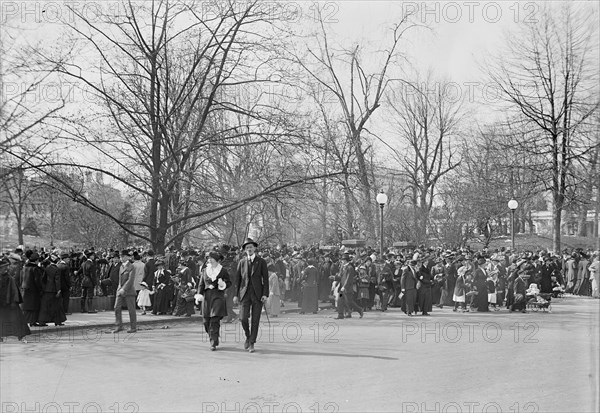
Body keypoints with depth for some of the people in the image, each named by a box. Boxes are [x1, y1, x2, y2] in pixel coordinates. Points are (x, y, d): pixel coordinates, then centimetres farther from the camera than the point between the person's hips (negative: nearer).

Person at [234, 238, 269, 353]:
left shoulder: (261, 262, 3)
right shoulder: (242, 262, 8)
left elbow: (265, 279, 0)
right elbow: (238, 278, 10)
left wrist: (265, 294, -10)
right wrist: (236, 294, 4)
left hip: (257, 294, -1)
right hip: (245, 294, 1)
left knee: (255, 320, -2)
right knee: (243, 318, -10)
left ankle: (252, 344, 7)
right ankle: (248, 336, 17)